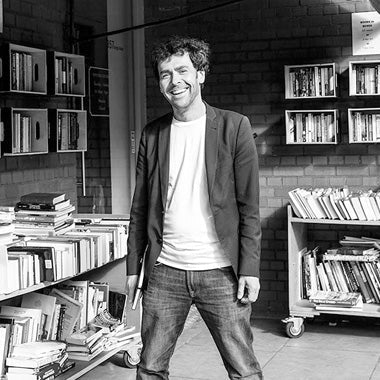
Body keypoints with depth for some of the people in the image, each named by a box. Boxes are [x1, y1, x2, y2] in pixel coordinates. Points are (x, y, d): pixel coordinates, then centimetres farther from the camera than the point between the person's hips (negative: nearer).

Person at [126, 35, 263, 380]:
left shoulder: (234, 126, -2)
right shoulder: (152, 134, 8)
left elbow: (249, 205, -4)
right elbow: (141, 207, 11)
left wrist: (250, 268, -10)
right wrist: (133, 267, 6)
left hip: (220, 272, -3)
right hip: (164, 271, 3)